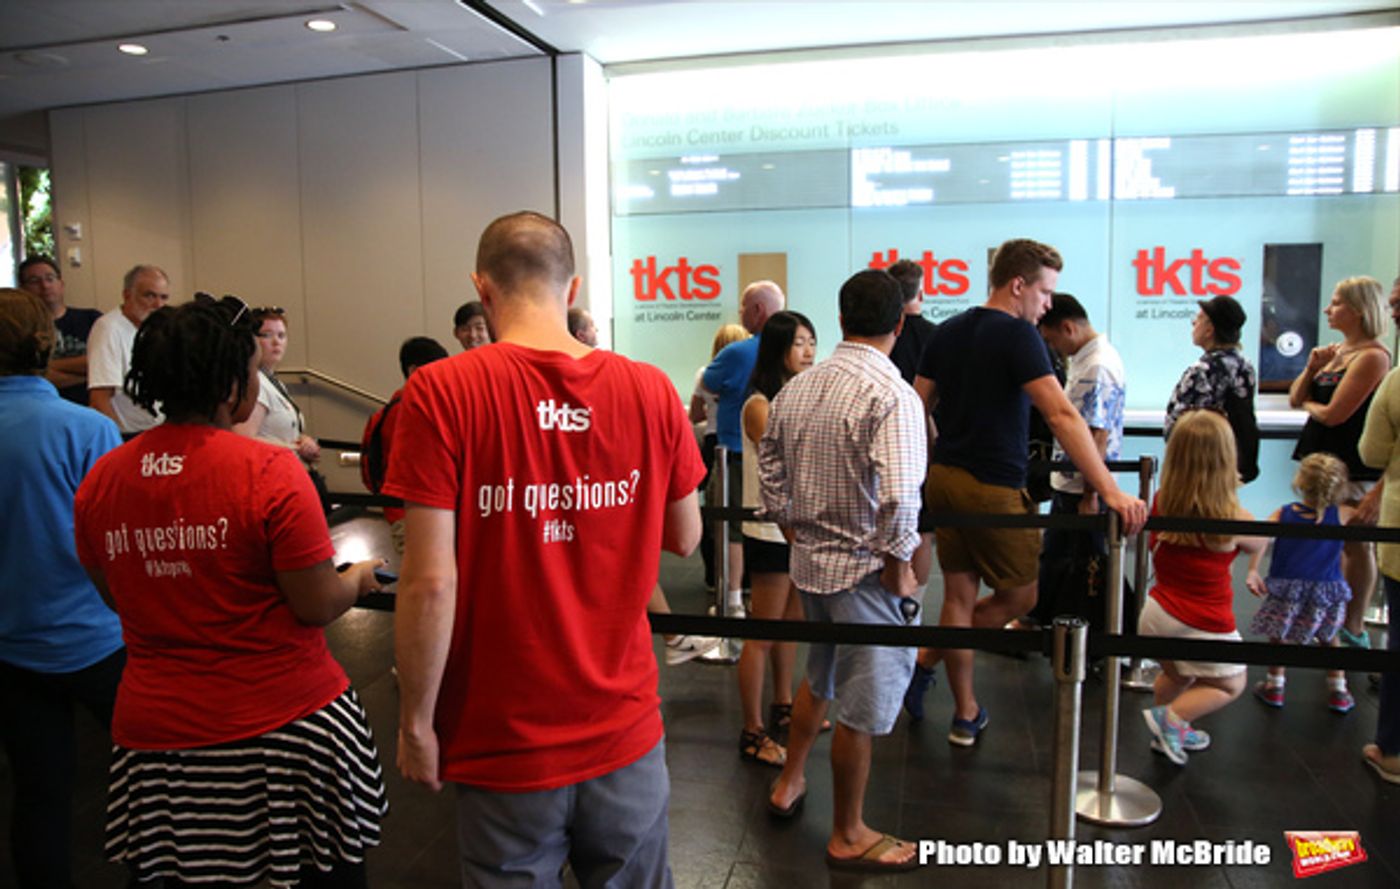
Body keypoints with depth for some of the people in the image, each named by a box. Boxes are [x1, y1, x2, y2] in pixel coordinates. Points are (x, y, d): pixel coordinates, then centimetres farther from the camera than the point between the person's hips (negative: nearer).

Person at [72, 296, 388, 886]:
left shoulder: (100, 479, -2)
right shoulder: (271, 473, -19)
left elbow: (116, 597, 12)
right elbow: (318, 606, -15)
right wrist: (359, 578, 5)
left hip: (155, 728, 5)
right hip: (283, 718, -5)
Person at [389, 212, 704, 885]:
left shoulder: (440, 393, -15)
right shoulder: (651, 390, -6)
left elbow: (430, 583, -17)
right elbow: (684, 539, 4)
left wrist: (416, 721, -4)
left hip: (505, 741, -2)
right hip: (625, 730, 3)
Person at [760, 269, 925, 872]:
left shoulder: (796, 388, 2)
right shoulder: (892, 395, -19)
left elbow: (770, 473, 10)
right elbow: (898, 497, -27)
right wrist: (899, 569, -13)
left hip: (808, 562, 7)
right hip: (864, 569, -7)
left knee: (820, 678, 28)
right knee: (864, 707, 9)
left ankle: (789, 784, 45)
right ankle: (848, 837, 26)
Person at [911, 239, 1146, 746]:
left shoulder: (947, 333, 9)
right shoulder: (1017, 334, -13)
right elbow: (1061, 415, -23)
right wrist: (1111, 493, -27)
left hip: (943, 479, 8)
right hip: (993, 486, -8)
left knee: (959, 595, 14)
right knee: (1019, 596, 11)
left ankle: (965, 715, 23)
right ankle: (927, 658, 13)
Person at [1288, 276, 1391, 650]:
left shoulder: (1373, 356, -14)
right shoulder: (1335, 351, 11)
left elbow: (1333, 414, -19)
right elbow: (1295, 398, 11)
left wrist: (1309, 405, 2)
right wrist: (1312, 367, -5)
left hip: (1356, 469, -8)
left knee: (1356, 544, 1)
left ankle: (1353, 627, 11)